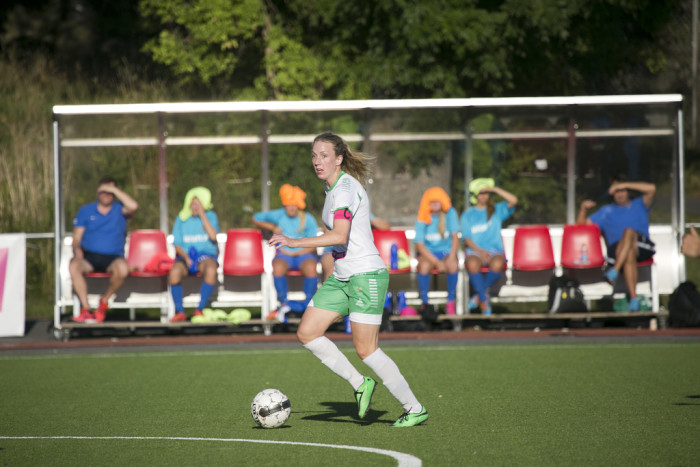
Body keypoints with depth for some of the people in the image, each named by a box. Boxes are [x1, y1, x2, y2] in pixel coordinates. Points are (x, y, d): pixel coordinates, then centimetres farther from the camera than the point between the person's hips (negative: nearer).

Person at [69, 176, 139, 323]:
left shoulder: (119, 210, 9)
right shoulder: (86, 211, 13)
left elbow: (133, 206, -15)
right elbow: (76, 238, 10)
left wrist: (114, 189, -10)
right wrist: (77, 249, -14)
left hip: (112, 257, -1)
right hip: (89, 256, 1)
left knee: (122, 268, -36)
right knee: (73, 266, -33)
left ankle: (105, 301, -10)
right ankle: (86, 309, -31)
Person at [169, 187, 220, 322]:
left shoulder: (210, 216, 9)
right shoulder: (181, 219, 11)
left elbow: (213, 236, -9)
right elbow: (177, 245, 7)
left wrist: (202, 215, -9)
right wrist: (186, 257, -13)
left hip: (205, 256, -1)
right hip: (185, 256, 1)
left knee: (211, 270, -38)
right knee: (174, 271, -35)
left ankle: (199, 310, -31)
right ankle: (179, 311, -29)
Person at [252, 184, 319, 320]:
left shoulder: (308, 220, 0)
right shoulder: (278, 215, 6)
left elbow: (313, 246, -3)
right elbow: (256, 218, 17)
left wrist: (293, 252, -11)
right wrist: (272, 227, 2)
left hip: (304, 254, -1)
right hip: (284, 255, 1)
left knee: (311, 267, -36)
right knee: (278, 267, -35)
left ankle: (308, 304, -24)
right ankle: (283, 303, -25)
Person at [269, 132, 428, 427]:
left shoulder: (345, 188, -18)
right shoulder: (333, 187, 11)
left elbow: (340, 236, -31)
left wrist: (292, 243, -34)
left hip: (366, 275, -10)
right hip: (341, 278, 10)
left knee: (366, 350, -8)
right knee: (307, 333, 1)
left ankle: (414, 409, 4)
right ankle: (360, 384, 10)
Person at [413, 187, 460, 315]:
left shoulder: (450, 213, -4)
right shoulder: (422, 218, -9)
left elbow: (455, 236, -7)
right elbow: (419, 245, -14)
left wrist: (451, 257, -23)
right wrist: (437, 263, -24)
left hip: (446, 250, 1)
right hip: (427, 252, -1)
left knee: (453, 265, -32)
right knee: (424, 266, -35)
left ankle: (450, 302, -17)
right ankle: (424, 303, -21)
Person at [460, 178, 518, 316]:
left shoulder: (497, 210, 16)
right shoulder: (467, 215, 15)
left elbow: (513, 200, -1)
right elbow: (467, 239, 5)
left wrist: (494, 189, -3)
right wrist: (480, 251, -13)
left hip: (495, 250, 0)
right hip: (475, 250, 0)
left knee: (497, 264, -37)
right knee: (472, 264, -39)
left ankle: (479, 294, -15)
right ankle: (484, 300, -24)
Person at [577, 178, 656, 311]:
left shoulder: (638, 205, 26)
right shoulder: (606, 211, 29)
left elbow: (651, 189, 6)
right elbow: (582, 224, 24)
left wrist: (623, 185, 2)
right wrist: (583, 209, 2)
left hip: (642, 248, 0)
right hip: (616, 250, 0)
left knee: (629, 232, -35)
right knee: (630, 253, -37)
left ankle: (615, 271, -45)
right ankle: (633, 298, -47)